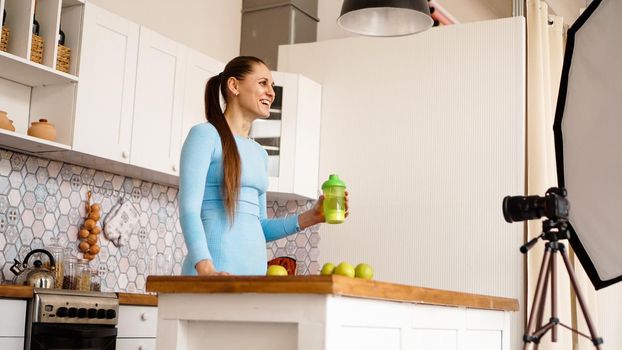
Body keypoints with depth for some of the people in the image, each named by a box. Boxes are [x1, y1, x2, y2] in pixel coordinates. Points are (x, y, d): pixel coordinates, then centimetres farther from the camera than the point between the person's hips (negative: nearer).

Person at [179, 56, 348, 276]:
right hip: (216, 270, -6)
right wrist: (206, 269, -25)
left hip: (255, 268, 6)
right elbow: (189, 209, -12)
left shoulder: (260, 154, 17)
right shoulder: (205, 135, -2)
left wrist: (309, 217, 7)